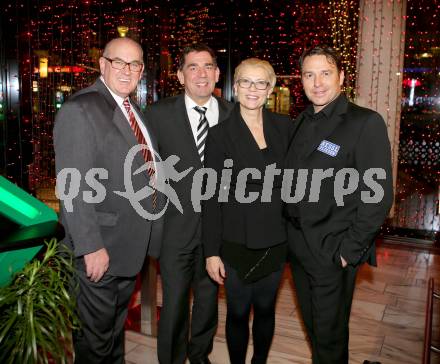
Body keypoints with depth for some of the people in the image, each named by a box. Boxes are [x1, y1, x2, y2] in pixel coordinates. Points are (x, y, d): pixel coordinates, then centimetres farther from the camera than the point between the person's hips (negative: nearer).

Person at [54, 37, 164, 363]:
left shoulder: (135, 110, 10)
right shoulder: (80, 109, -16)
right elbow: (73, 187, -22)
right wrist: (91, 247, -24)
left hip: (134, 241, 8)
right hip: (103, 245, -8)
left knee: (118, 321, 25)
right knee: (97, 330, 10)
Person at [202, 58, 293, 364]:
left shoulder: (285, 127, 1)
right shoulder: (220, 134, -7)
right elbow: (212, 196, -7)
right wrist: (212, 251, -8)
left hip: (275, 241, 3)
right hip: (237, 243, -2)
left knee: (266, 308, 17)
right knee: (238, 312, 11)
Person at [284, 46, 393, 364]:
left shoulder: (366, 123, -13)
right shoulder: (301, 122, 8)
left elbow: (379, 195, -16)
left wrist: (349, 251, -16)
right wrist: (290, 232, 6)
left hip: (334, 252, -6)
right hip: (298, 245, 6)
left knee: (330, 334, 10)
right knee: (311, 323, 22)